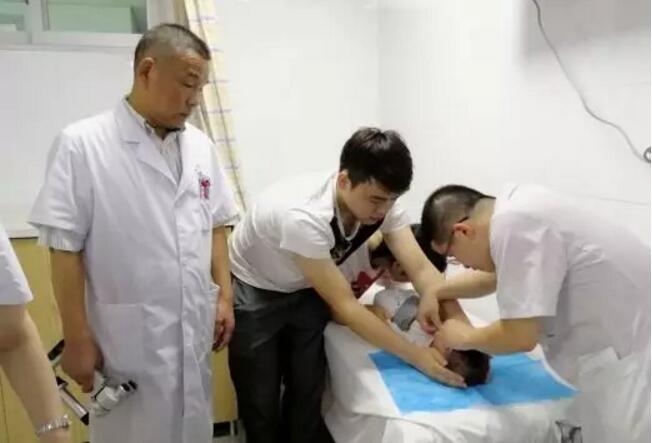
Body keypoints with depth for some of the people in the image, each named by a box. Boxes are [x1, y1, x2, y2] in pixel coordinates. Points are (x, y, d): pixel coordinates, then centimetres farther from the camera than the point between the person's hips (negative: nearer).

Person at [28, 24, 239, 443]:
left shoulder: (200, 145, 3)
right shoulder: (81, 145, -12)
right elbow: (65, 249, -10)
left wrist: (225, 296, 8)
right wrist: (77, 339, -9)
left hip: (194, 332, 5)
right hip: (128, 337, -4)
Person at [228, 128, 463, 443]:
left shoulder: (380, 203, -21)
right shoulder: (304, 216, -39)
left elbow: (421, 268, -20)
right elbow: (344, 305, -34)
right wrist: (417, 357, -31)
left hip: (305, 291, 5)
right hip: (253, 293, -5)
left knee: (308, 392, 8)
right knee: (261, 402, 3)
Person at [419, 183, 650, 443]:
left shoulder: (513, 225, -26)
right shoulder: (517, 206, 3)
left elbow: (520, 337, -24)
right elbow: (497, 274, 22)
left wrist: (465, 338, -6)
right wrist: (437, 293, 16)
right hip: (625, 342, 9)